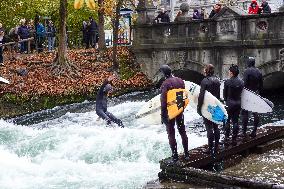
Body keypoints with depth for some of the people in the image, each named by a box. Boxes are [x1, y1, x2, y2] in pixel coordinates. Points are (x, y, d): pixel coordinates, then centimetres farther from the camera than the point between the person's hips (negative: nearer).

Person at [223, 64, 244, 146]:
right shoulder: (241, 82, -2)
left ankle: (226, 137, 12)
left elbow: (224, 94, -4)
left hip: (229, 103, -3)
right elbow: (241, 93, 5)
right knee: (235, 121, 9)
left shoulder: (227, 82, -13)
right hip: (238, 103, 3)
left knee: (227, 120, 11)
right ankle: (234, 139, 11)